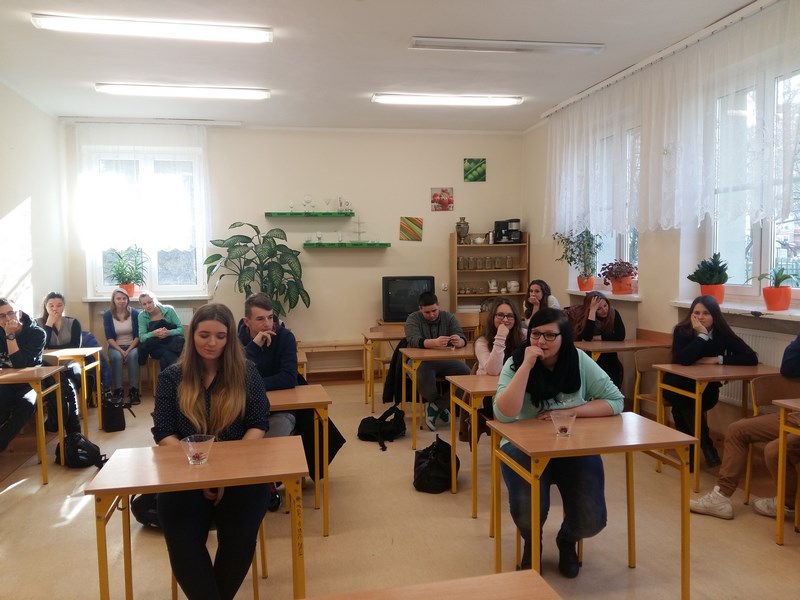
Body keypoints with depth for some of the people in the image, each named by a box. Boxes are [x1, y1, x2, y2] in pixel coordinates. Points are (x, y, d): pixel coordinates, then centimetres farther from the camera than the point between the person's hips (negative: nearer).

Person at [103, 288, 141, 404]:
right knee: (117, 357, -33)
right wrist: (121, 351, -18)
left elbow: (137, 336, -3)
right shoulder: (107, 315, -2)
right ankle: (117, 391, -27)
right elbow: (109, 338, -4)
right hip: (115, 347, 1)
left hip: (132, 346, 0)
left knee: (132, 356, -33)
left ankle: (133, 390, -30)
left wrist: (128, 350, -17)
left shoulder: (135, 313, -4)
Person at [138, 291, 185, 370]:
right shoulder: (142, 316, -1)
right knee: (168, 354, -35)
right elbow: (142, 337, -8)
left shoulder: (169, 310, -5)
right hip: (156, 347, 0)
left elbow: (181, 329, -7)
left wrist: (169, 332, -29)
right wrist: (153, 334, -30)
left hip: (172, 343, 1)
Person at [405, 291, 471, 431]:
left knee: (467, 373, -25)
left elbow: (462, 338, -10)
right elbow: (413, 340, -25)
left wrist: (459, 341, -37)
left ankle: (435, 406, -11)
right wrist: (434, 342, -46)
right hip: (421, 361, -3)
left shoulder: (449, 317, 3)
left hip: (445, 361, 3)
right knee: (423, 379, -37)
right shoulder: (413, 319, -5)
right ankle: (443, 406, -4)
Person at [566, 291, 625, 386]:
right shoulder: (584, 315, -11)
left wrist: (596, 338, -16)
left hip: (608, 357, 2)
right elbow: (587, 338, -27)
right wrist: (592, 311, -28)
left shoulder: (613, 313, -5)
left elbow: (620, 336, -17)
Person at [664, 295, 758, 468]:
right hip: (678, 386, -1)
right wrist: (702, 335, -31)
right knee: (685, 400, -34)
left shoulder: (723, 334, -10)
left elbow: (752, 358, -20)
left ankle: (689, 445, -10)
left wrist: (718, 359, -26)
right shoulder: (681, 331, -15)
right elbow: (683, 359, -33)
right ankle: (706, 444, -21)